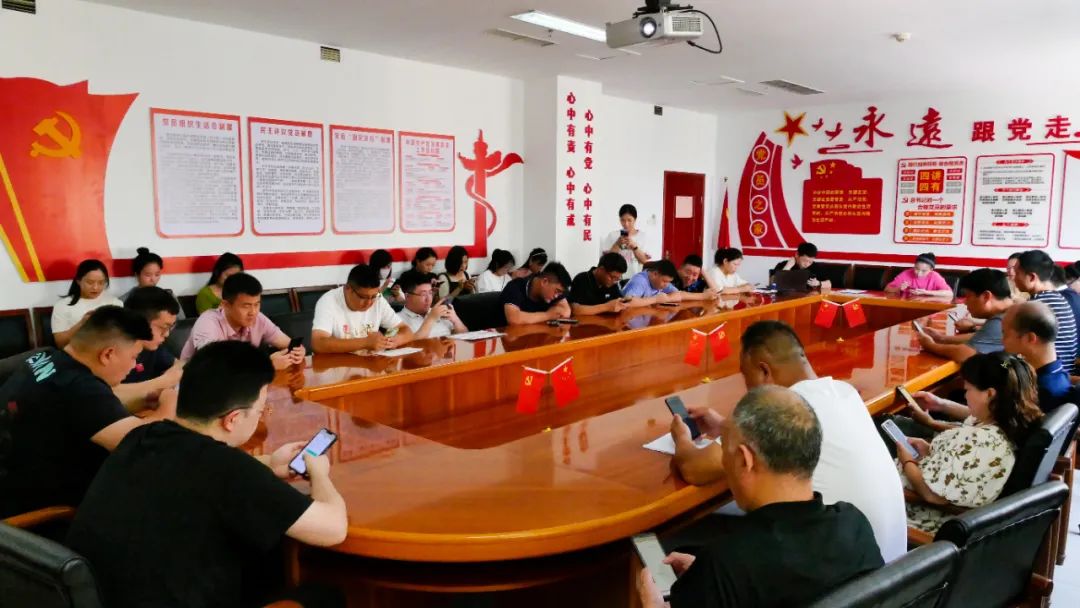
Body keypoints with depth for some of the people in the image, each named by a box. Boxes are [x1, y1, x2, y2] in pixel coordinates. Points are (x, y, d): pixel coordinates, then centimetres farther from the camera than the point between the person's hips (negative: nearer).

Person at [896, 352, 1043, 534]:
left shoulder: (979, 441, -34)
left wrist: (907, 462, -12)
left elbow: (933, 493, -28)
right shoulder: (1008, 422, -5)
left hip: (935, 517, -9)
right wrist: (930, 450, 0)